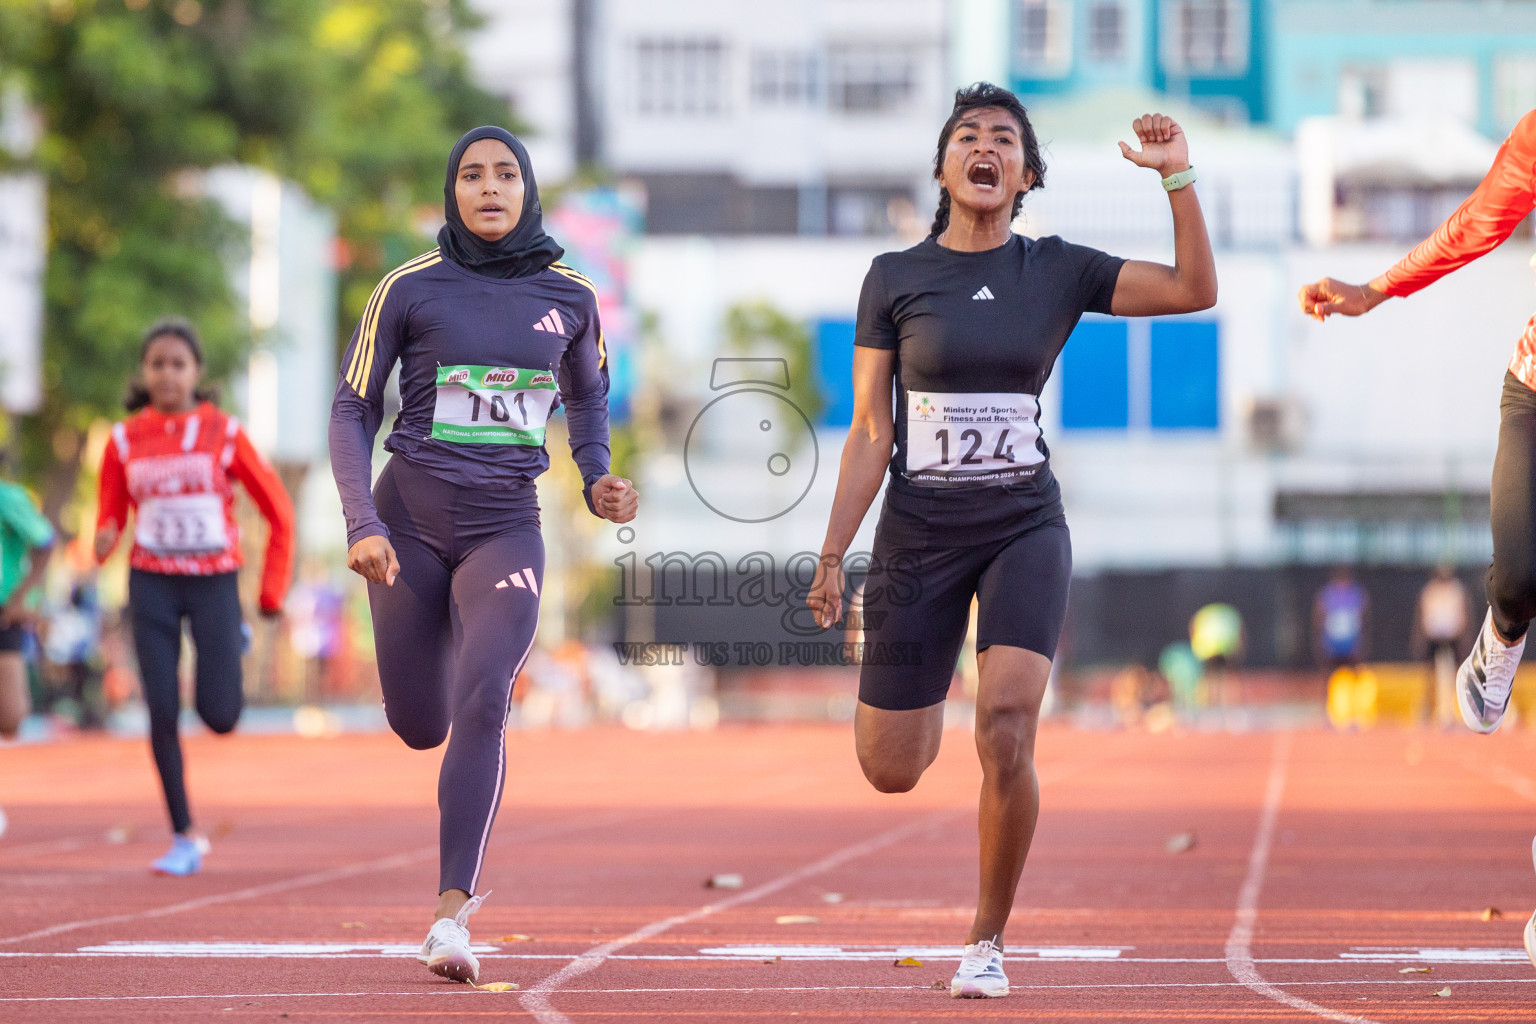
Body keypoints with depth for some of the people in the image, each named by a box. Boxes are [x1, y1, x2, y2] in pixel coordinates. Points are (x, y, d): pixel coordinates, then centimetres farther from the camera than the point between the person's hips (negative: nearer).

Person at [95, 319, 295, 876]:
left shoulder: (224, 433, -3)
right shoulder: (125, 440, 1)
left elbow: (279, 512, 3)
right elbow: (110, 516, 9)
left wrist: (272, 594, 1)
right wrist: (104, 541, -16)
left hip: (214, 579, -1)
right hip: (151, 584, 1)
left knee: (220, 716, -9)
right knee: (162, 713, -7)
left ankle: (234, 642, 26)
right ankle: (184, 839, 3)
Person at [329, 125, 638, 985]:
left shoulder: (571, 298, 3)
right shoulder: (411, 290, -2)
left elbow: (589, 396, 22)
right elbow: (354, 411, 1)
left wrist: (598, 479, 5)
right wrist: (363, 525, -11)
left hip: (506, 528, 0)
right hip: (412, 520, 0)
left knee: (482, 705, -21)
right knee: (419, 726, 8)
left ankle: (453, 915, -23)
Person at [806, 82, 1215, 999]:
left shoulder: (1058, 271, 3)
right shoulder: (896, 278, 0)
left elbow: (1196, 290, -6)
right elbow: (870, 433, 2)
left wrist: (1178, 177, -16)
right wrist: (832, 557, -2)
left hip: (1025, 526, 0)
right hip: (919, 531, 0)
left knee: (1007, 731, -21)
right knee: (891, 770, 1)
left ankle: (988, 942, -4)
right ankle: (928, 711, 41)